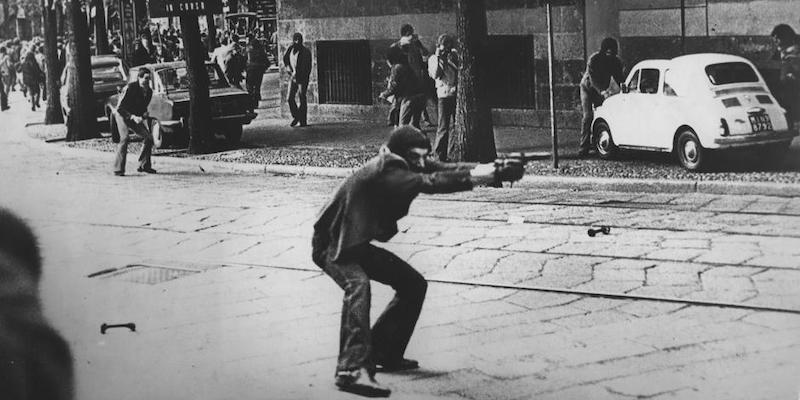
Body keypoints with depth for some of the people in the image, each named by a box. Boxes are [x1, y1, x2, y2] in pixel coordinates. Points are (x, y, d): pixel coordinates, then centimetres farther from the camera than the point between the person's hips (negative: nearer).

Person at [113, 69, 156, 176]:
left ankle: (144, 165, 14)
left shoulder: (149, 91, -6)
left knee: (149, 137, -1)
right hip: (122, 115, -7)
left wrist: (144, 115, -13)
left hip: (136, 117, 7)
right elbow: (119, 108, -26)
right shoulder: (130, 88, -26)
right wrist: (133, 117, -36)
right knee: (125, 138, -26)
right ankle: (118, 169, -23)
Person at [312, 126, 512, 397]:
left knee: (413, 285, 9)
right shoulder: (383, 171, -28)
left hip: (358, 244, 10)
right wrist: (471, 178, -47)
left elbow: (442, 169, -12)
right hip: (332, 245, -10)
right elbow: (426, 182, -41)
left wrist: (485, 169, -28)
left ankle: (383, 353, 17)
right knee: (357, 285, -36)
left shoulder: (405, 165, -2)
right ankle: (352, 370, -45)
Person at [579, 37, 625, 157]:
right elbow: (593, 79, -31)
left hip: (603, 89, 4)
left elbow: (619, 77, -8)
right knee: (588, 116, -15)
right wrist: (602, 91, -46)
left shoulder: (616, 61, -11)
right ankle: (584, 146, -18)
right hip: (588, 88, -4)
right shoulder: (594, 59, -25)